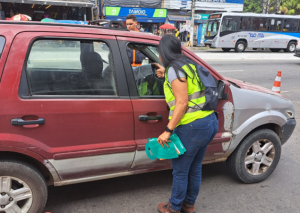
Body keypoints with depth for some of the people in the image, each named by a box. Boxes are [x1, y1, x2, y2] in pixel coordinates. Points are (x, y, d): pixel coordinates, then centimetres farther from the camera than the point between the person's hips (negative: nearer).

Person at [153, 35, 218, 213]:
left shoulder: (174, 69, -11)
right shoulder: (187, 64, 14)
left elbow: (182, 102, -19)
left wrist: (168, 131, -17)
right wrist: (166, 75, 32)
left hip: (192, 127, -9)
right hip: (209, 122, 9)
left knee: (180, 171, 9)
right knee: (195, 168, 20)